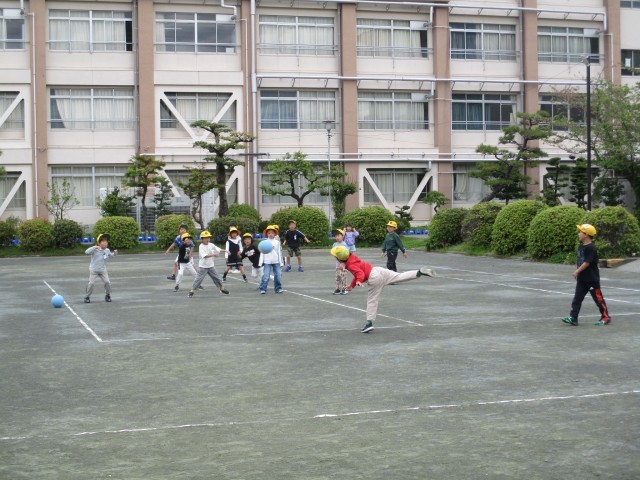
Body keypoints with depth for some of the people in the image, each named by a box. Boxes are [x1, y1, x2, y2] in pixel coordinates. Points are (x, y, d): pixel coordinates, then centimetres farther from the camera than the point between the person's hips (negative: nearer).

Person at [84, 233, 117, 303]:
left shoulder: (107, 250, 2)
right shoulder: (95, 250, -17)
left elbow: (110, 255, 23)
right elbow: (86, 252, -32)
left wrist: (114, 253, 3)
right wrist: (95, 247, -39)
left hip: (103, 270, 4)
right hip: (94, 270, -4)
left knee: (107, 282, -7)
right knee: (91, 283, -8)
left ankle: (107, 296, 14)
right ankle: (87, 297, 9)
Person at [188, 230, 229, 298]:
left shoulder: (211, 245, 4)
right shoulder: (201, 246, -14)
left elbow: (218, 249, 5)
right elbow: (205, 256, -26)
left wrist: (225, 250, -11)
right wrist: (213, 255, -35)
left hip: (211, 266, 6)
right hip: (203, 266, -6)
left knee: (216, 277, 14)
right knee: (198, 279, -8)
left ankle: (222, 289, 27)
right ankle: (192, 291, -3)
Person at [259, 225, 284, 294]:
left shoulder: (277, 242, 7)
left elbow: (279, 252, 11)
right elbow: (262, 253, 3)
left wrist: (281, 262, 8)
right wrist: (261, 262, -2)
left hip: (276, 262, 2)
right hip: (267, 262, -2)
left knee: (278, 275, 0)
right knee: (265, 276, -9)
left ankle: (278, 288, 13)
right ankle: (263, 289, -3)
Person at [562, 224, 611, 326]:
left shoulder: (591, 248, -18)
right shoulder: (581, 246, 10)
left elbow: (587, 262, -21)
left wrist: (577, 271, -16)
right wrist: (578, 275, 18)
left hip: (592, 279, -9)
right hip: (582, 279, 9)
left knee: (598, 298, 1)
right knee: (577, 298, 3)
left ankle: (605, 317, 11)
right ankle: (573, 318, 1)